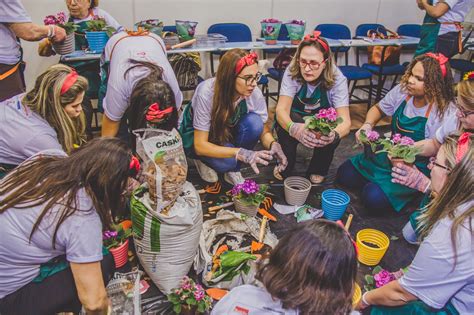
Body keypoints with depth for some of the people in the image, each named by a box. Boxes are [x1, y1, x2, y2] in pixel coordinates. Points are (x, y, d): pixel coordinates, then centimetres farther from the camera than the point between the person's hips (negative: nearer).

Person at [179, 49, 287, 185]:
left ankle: (233, 170, -6)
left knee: (253, 122, -27)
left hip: (228, 131, 4)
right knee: (228, 161, -32)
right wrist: (241, 153, -42)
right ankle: (204, 160, 4)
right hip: (195, 135, -4)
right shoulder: (206, 93, -34)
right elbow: (200, 145, -31)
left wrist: (273, 145, -33)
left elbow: (263, 130, -9)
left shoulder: (255, 93, -24)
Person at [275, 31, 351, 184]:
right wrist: (293, 128, -57)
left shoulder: (337, 79, -25)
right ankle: (285, 167, -7)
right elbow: (281, 109, -34)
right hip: (296, 120, 0)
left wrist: (333, 135, -56)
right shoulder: (292, 72, -24)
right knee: (285, 124, -33)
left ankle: (318, 170, -2)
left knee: (332, 136, -32)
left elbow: (345, 121, -31)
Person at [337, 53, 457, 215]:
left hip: (417, 167, -5)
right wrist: (367, 125, -10)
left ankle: (406, 193, 6)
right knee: (344, 174, -6)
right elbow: (378, 109, 10)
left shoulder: (446, 113, -23)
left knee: (374, 199, -24)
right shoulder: (402, 90, -7)